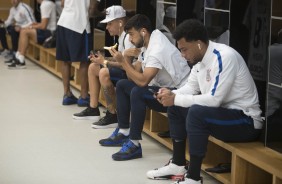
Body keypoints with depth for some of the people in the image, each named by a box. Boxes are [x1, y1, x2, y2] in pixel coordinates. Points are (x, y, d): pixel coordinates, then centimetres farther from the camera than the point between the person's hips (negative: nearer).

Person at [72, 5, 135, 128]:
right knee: (93, 67, 16)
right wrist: (102, 59, 1)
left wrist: (104, 62, -16)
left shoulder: (128, 37, -20)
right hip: (123, 72, 12)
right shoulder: (121, 37, 13)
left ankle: (112, 116, -21)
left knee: (104, 73, -32)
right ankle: (93, 110, 17)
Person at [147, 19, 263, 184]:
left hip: (246, 121, -10)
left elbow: (214, 99, -29)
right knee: (176, 107, 10)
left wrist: (176, 99, -22)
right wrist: (171, 95, -6)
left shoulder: (224, 57, -24)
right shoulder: (200, 58, 3)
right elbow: (191, 87, 15)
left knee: (197, 112, -31)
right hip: (222, 114, 10)